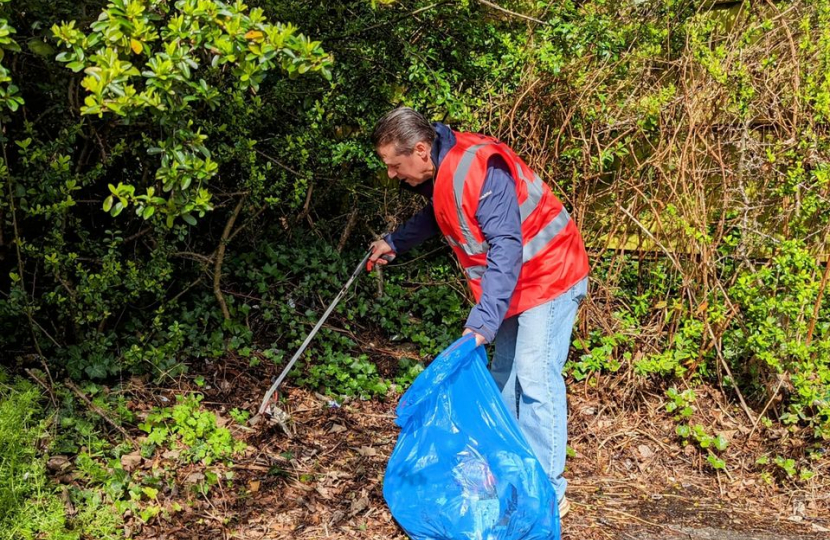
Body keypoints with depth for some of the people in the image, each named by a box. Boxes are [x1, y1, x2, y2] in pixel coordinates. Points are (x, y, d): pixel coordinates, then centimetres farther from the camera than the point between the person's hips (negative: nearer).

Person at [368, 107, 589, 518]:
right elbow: (436, 215, 27)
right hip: (514, 283, 10)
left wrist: (484, 318, -38)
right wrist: (395, 243, 28)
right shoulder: (439, 172, 3)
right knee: (504, 377, 12)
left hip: (549, 276, -10)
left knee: (535, 380, -11)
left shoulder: (477, 169, -28)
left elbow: (505, 247, -33)